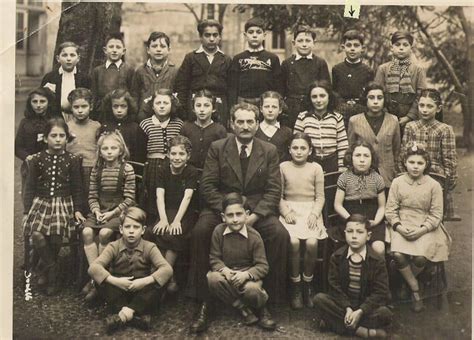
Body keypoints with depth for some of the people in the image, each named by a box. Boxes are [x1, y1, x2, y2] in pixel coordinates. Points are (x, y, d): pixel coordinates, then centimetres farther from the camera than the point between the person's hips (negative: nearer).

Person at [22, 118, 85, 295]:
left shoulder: (72, 160, 2)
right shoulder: (37, 159, 3)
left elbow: (76, 187, 7)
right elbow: (30, 187, 6)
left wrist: (77, 209, 1)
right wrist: (27, 211, 0)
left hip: (64, 203, -1)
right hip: (40, 202, 1)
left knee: (56, 236, -18)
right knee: (36, 235, -21)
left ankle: (48, 269, 8)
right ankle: (53, 271, 0)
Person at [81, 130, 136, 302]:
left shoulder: (127, 169, -3)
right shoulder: (97, 169, 9)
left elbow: (129, 198, -7)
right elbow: (92, 195, 10)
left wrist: (113, 213, -15)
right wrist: (96, 211, -9)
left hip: (118, 211, -4)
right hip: (100, 210, 4)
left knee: (104, 233, -29)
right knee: (87, 232, -24)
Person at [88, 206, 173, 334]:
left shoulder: (149, 247, -7)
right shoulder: (114, 247, -6)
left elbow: (167, 269, -21)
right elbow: (93, 267, -20)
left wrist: (145, 281, -32)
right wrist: (115, 281, -32)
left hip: (141, 292, -1)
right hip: (119, 292, 1)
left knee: (157, 284, -29)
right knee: (102, 282, -26)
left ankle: (127, 312, -34)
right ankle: (136, 315, -35)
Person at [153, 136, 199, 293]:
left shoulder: (192, 172, -3)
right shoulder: (163, 171, 5)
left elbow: (187, 197, -14)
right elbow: (160, 196, -6)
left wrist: (176, 220, -26)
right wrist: (163, 219, -21)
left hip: (187, 214, -3)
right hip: (167, 212, 3)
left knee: (173, 234, -30)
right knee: (158, 232, -26)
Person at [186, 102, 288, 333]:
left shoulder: (269, 151, 7)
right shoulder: (217, 148, 5)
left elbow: (273, 190, 0)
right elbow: (207, 186, -2)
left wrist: (254, 215, -15)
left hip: (257, 209, 1)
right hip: (221, 207, 0)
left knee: (280, 234, -27)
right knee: (200, 231, -30)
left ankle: (265, 300, -12)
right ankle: (203, 303, -19)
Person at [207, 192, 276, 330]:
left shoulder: (254, 236, -12)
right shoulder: (218, 231, -6)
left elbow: (263, 266, -13)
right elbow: (214, 258, -1)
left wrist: (246, 274, -32)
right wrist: (224, 270, -23)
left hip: (248, 274, -3)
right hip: (226, 272, 3)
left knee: (251, 289, -36)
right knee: (212, 278, -30)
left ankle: (262, 308, 4)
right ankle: (242, 307, -10)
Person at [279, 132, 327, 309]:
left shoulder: (316, 168, 8)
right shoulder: (283, 167, 8)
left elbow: (320, 196, 7)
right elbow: (279, 195, 7)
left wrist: (314, 214, -9)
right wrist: (286, 212, -9)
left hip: (310, 210, 0)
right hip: (290, 210, 0)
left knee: (312, 242, -26)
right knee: (293, 241, -28)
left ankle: (308, 284, -5)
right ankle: (295, 285, -10)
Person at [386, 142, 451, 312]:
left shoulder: (433, 185, 0)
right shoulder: (397, 182, 3)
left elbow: (436, 215, -1)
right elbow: (390, 210, 3)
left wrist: (421, 230, -14)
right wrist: (399, 227, -14)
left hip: (425, 228, -1)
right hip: (402, 227, 1)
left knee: (420, 257, -28)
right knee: (398, 255, -27)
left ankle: (407, 280, 6)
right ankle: (415, 288, -3)